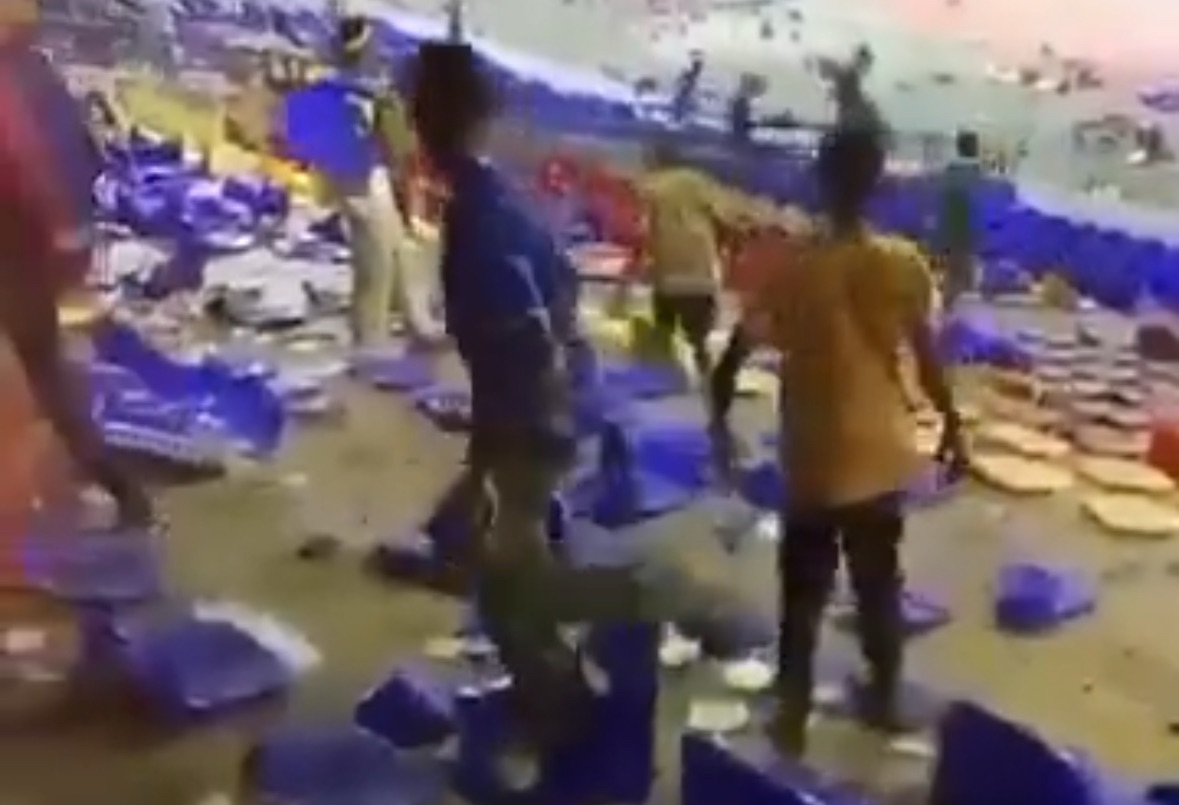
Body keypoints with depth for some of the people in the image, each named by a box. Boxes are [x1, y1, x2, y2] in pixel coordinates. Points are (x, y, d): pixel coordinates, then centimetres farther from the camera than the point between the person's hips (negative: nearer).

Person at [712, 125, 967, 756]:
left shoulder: (795, 266, -14)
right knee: (879, 583, 19)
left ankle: (792, 715, 16)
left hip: (815, 455, -3)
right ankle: (884, 698, 34)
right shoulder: (905, 264, -8)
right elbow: (927, 357, -2)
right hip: (882, 452, 3)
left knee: (803, 592, 10)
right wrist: (951, 427, 11)